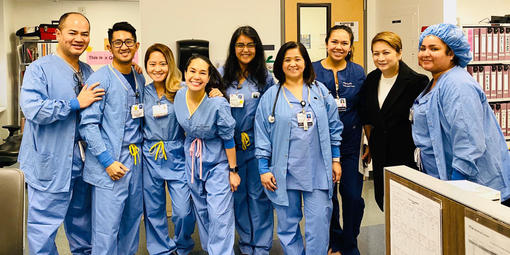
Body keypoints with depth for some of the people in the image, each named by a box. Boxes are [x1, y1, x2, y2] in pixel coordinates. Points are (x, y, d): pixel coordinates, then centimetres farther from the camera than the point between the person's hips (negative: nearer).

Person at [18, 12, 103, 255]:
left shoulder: (88, 72, 12)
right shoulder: (40, 68, -11)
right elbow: (32, 108, -25)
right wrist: (76, 103, -21)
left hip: (80, 161, 7)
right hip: (50, 163, -7)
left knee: (81, 219, 22)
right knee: (44, 225, 4)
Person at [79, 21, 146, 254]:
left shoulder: (140, 79, 12)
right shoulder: (100, 79, -8)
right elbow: (88, 124, -13)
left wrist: (140, 145, 8)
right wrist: (108, 161, -17)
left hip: (135, 159, 7)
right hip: (109, 164, -6)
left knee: (132, 218, 15)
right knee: (107, 227, -3)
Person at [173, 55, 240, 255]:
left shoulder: (218, 104, -24)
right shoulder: (179, 96, -7)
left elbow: (228, 139, -14)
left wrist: (233, 170, -9)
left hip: (217, 163, -5)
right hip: (192, 161, 6)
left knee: (219, 216, -6)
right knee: (201, 212, 18)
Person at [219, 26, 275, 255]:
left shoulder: (265, 78, 2)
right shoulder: (221, 75, 4)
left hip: (257, 146, -1)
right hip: (230, 144, 2)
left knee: (258, 195, 4)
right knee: (238, 194, 12)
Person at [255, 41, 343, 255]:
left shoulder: (320, 91, 6)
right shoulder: (271, 96, 3)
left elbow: (334, 127, 11)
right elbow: (262, 136, 3)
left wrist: (336, 160, 8)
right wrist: (264, 169, -1)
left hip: (317, 172, 0)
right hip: (284, 174, 0)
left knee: (318, 226, 1)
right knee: (288, 225, 10)